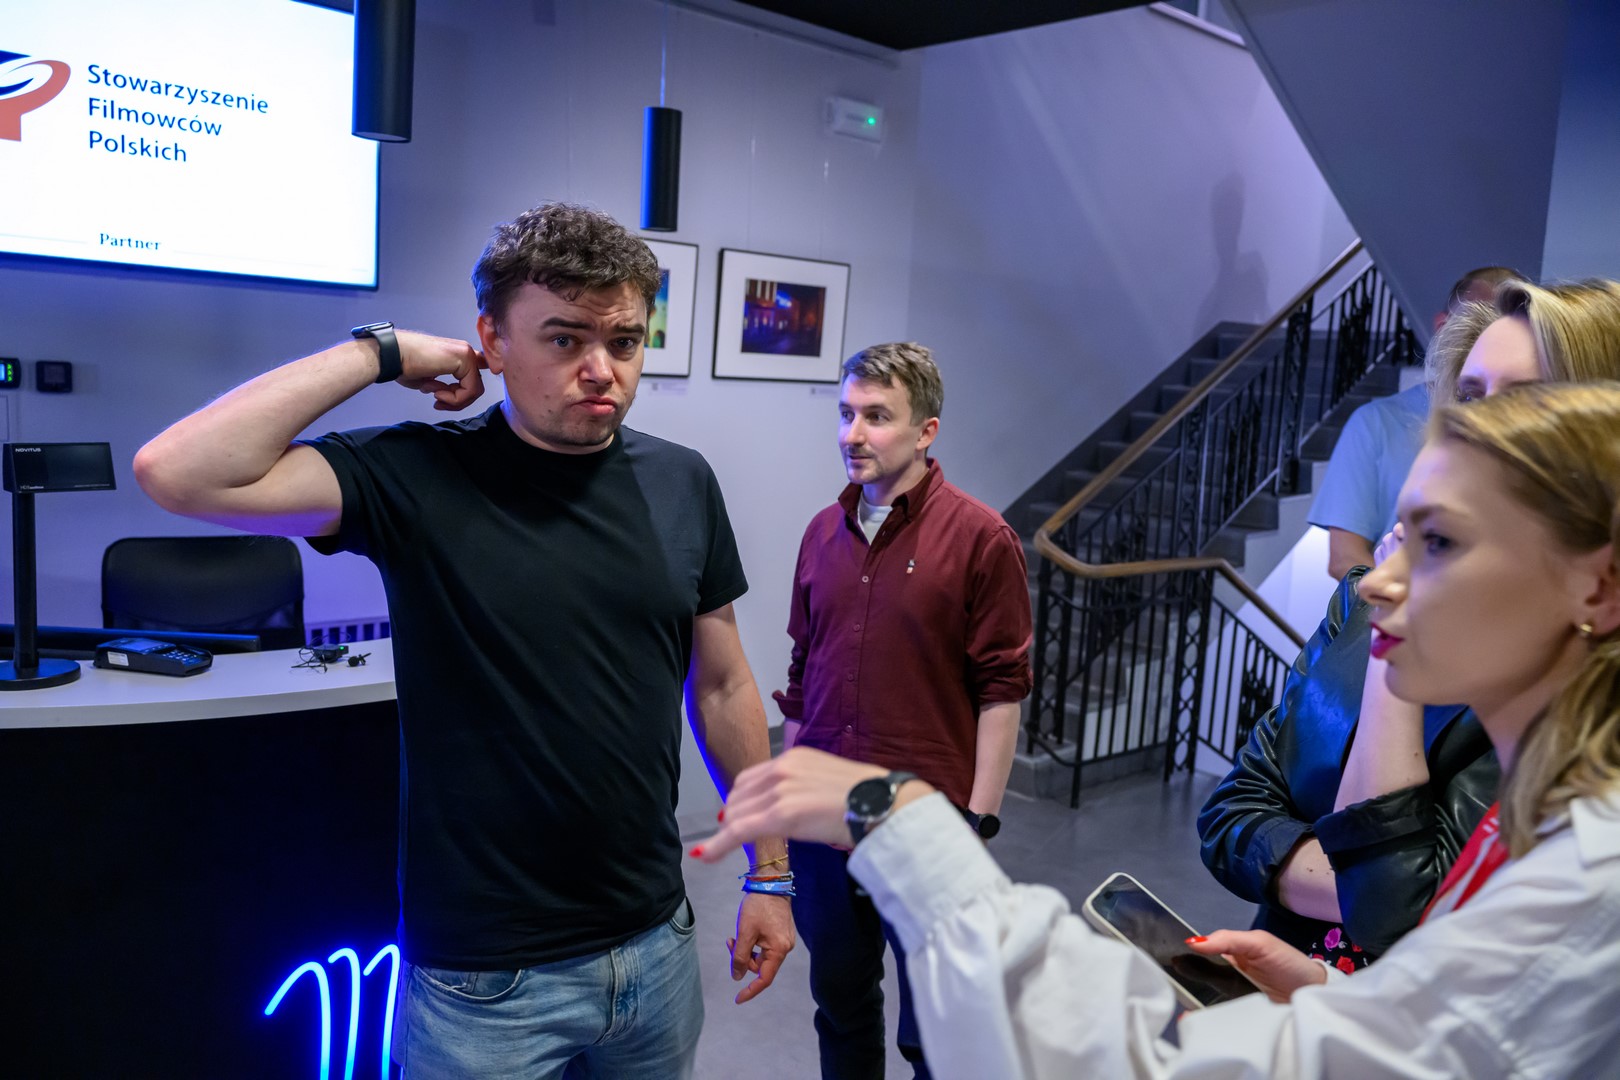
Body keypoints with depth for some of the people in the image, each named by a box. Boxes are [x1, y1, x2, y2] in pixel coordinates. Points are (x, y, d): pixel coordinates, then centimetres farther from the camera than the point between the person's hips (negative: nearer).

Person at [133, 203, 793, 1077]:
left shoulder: (681, 483, -2)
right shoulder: (419, 477, -12)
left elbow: (722, 687, 5)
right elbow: (176, 472, -25)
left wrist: (771, 871, 8)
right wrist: (382, 353, -18)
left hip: (655, 945, 4)